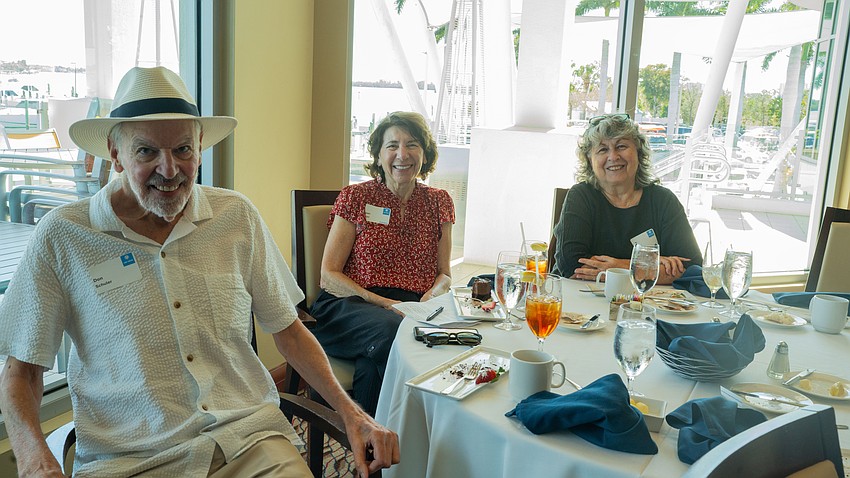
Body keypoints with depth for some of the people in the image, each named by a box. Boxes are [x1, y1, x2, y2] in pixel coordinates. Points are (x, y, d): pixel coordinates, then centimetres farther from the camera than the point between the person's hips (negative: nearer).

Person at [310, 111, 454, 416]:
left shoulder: (438, 202, 16)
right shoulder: (357, 198, 6)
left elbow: (444, 274, 18)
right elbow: (329, 276, 1)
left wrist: (433, 295, -7)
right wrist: (383, 304, -14)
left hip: (414, 310, 2)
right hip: (350, 307, -1)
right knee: (391, 331, -37)